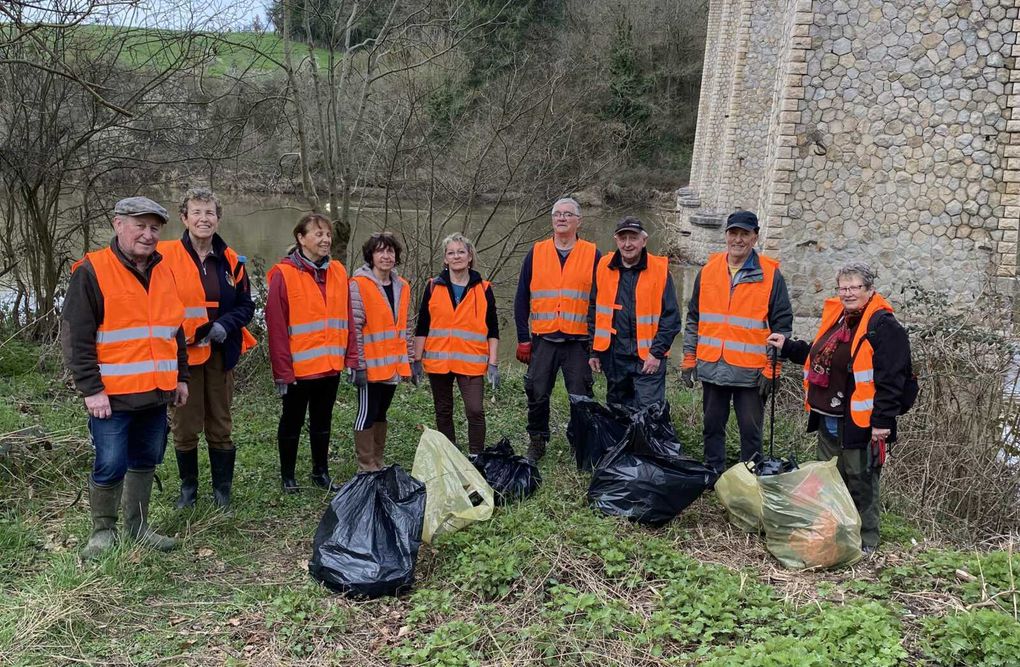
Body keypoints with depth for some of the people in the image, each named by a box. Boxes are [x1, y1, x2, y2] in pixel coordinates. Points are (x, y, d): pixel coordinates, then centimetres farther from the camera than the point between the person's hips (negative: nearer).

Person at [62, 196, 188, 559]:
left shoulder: (163, 271, 11)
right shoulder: (91, 271, -9)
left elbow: (175, 329, 19)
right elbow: (76, 337, -11)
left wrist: (181, 376, 17)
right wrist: (91, 389, -15)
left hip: (156, 393, 6)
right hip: (112, 395, -6)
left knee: (146, 461, 14)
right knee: (110, 466, -2)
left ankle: (138, 526, 28)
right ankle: (103, 530, 19)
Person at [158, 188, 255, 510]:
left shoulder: (230, 261, 5)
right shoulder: (166, 256, -6)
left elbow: (246, 305, 8)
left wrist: (225, 324, -10)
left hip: (220, 352, 3)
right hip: (182, 352, -3)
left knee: (220, 424, 11)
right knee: (184, 426, 7)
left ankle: (222, 489, 24)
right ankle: (188, 487, 26)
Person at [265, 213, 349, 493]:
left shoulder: (338, 272, 5)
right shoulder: (284, 274, -11)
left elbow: (347, 319, 7)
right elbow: (276, 325, -13)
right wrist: (282, 369, -15)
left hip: (331, 365, 5)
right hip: (299, 366, -5)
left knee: (322, 421, 17)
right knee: (293, 421, 10)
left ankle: (321, 472, 31)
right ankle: (287, 477, 24)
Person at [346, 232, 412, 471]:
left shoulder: (402, 287, 11)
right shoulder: (359, 285, -10)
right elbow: (354, 327, -13)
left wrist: (409, 357, 16)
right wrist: (358, 364, -17)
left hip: (393, 365, 7)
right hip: (371, 365, -7)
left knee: (380, 414, 16)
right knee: (367, 413, 0)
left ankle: (378, 465, 26)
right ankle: (366, 469, 9)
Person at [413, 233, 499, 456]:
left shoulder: (483, 289, 4)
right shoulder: (433, 287, 6)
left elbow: (493, 330, 4)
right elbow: (421, 327, 8)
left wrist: (493, 364, -3)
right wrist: (417, 360, 4)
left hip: (471, 362, -2)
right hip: (438, 361, 2)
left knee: (475, 410, -10)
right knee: (443, 412, 10)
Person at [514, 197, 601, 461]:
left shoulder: (593, 255, 4)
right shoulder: (536, 253, 8)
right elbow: (521, 299, 8)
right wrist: (523, 339, 3)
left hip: (579, 341, -1)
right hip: (543, 339, 2)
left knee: (581, 397, 1)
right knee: (537, 394, 6)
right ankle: (537, 442, 23)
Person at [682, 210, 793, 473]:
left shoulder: (770, 275, -3)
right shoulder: (708, 270, 7)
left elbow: (782, 324, -3)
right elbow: (693, 319, 13)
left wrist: (771, 369, -8)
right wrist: (689, 360, 9)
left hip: (751, 371, -3)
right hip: (711, 367, 3)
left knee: (751, 431, 5)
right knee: (712, 427, 14)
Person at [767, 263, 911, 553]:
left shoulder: (884, 326, -14)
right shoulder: (835, 317, 11)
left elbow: (890, 379, -19)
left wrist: (883, 420, -22)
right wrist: (787, 347, 21)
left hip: (860, 422, -9)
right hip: (828, 419, 9)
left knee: (860, 482, 3)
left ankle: (865, 542, 18)